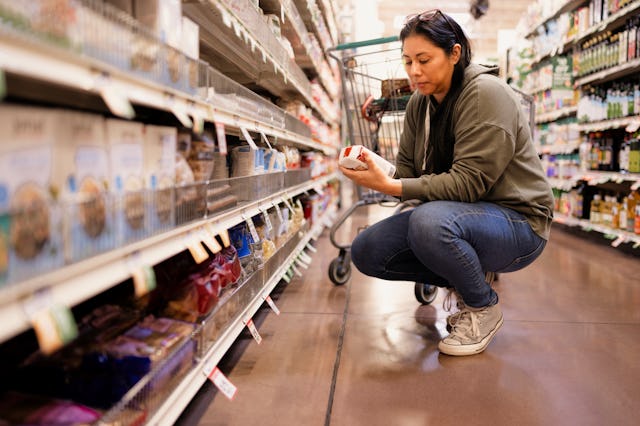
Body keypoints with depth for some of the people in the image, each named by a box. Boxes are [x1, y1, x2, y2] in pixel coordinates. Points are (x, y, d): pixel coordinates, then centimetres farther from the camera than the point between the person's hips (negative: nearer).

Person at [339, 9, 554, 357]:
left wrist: (389, 186, -34)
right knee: (365, 251, -8)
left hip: (516, 222, -7)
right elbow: (406, 170, 2)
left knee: (429, 221, -37)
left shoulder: (486, 93, -18)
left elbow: (467, 182, -26)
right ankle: (464, 282, 11)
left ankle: (484, 307, -7)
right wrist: (377, 176, -21)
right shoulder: (419, 103, 5)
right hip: (453, 213, 7)